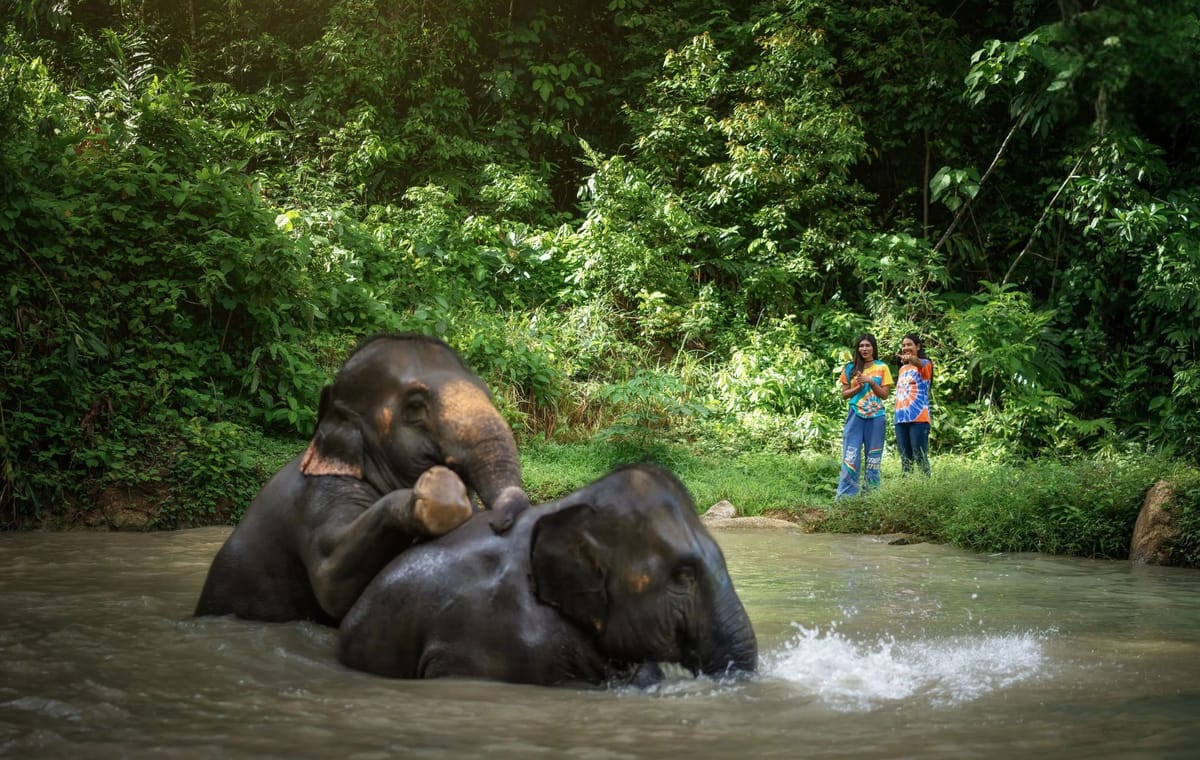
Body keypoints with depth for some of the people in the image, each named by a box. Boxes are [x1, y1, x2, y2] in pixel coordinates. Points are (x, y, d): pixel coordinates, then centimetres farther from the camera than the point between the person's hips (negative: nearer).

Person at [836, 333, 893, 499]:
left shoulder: (882, 368, 3)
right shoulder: (850, 368, 6)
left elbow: (885, 394, 0)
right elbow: (844, 394, 6)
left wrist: (871, 382, -14)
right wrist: (859, 386, -10)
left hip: (876, 418, 0)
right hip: (855, 417, 0)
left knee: (873, 458, 4)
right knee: (850, 457, -6)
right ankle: (845, 496, -7)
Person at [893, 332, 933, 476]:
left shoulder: (925, 364, -3)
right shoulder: (902, 369, 20)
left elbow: (919, 364, -28)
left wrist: (912, 359, -51)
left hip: (918, 418, -7)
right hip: (901, 419, 7)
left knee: (920, 457, -11)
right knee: (905, 459, 7)